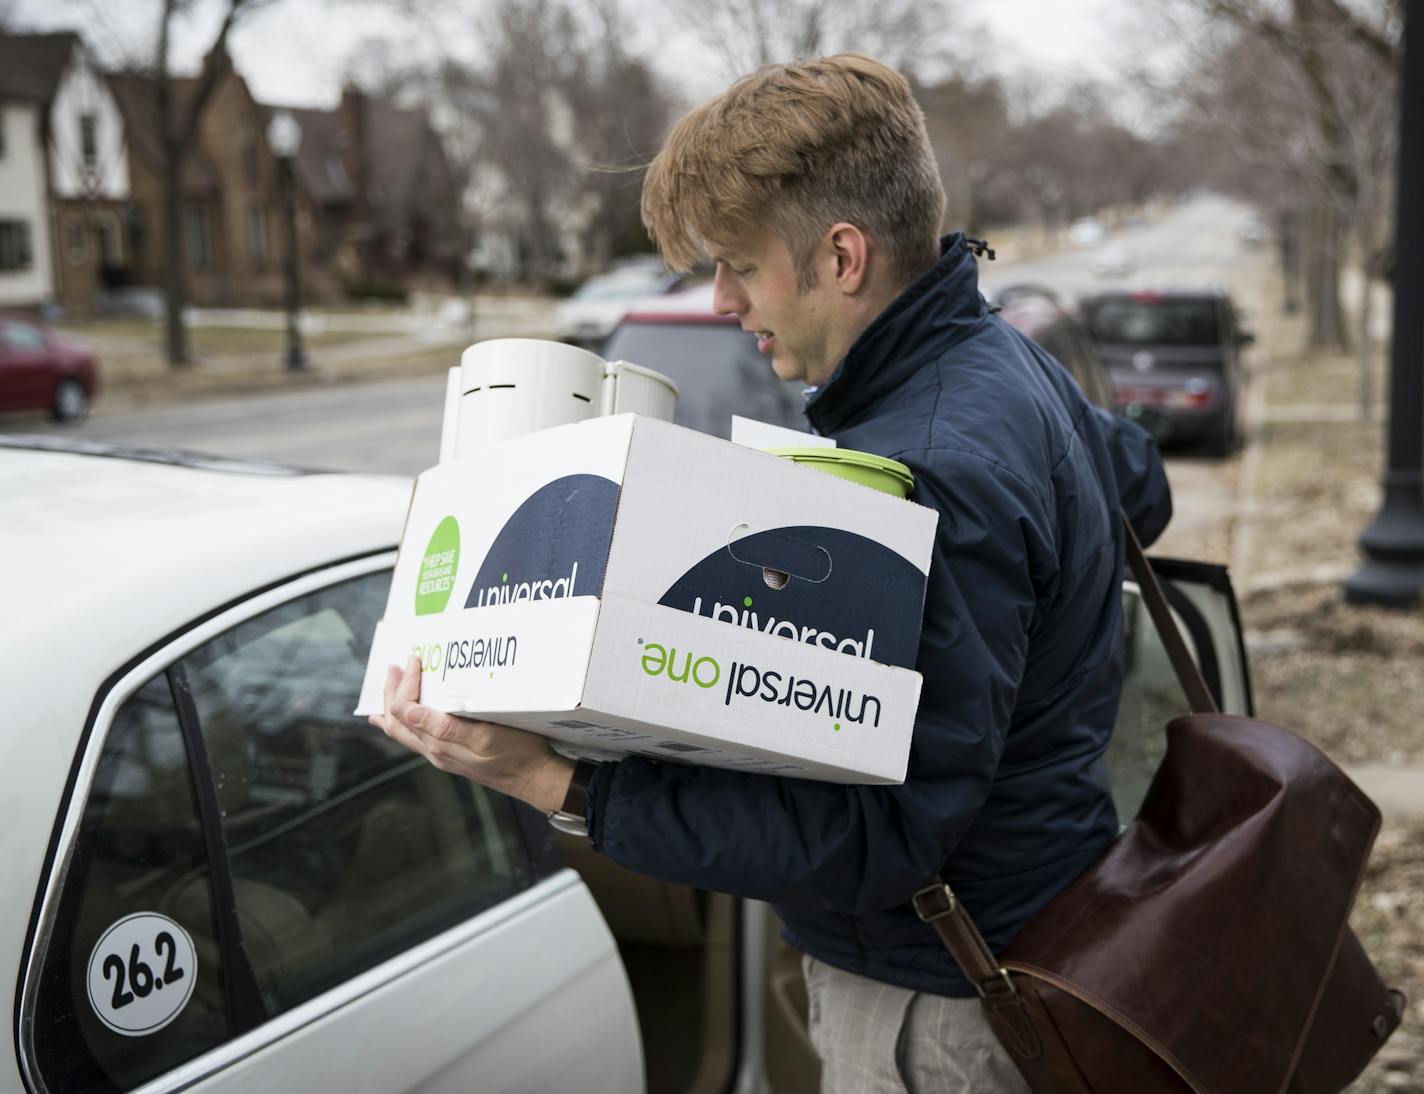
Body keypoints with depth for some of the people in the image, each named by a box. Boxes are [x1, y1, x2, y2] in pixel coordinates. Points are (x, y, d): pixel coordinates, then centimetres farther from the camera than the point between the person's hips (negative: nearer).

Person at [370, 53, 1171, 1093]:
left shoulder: (936, 478, -30)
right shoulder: (1002, 355, 2)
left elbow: (887, 833, -32)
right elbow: (1140, 486, 23)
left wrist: (557, 783, -36)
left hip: (934, 1005, -10)